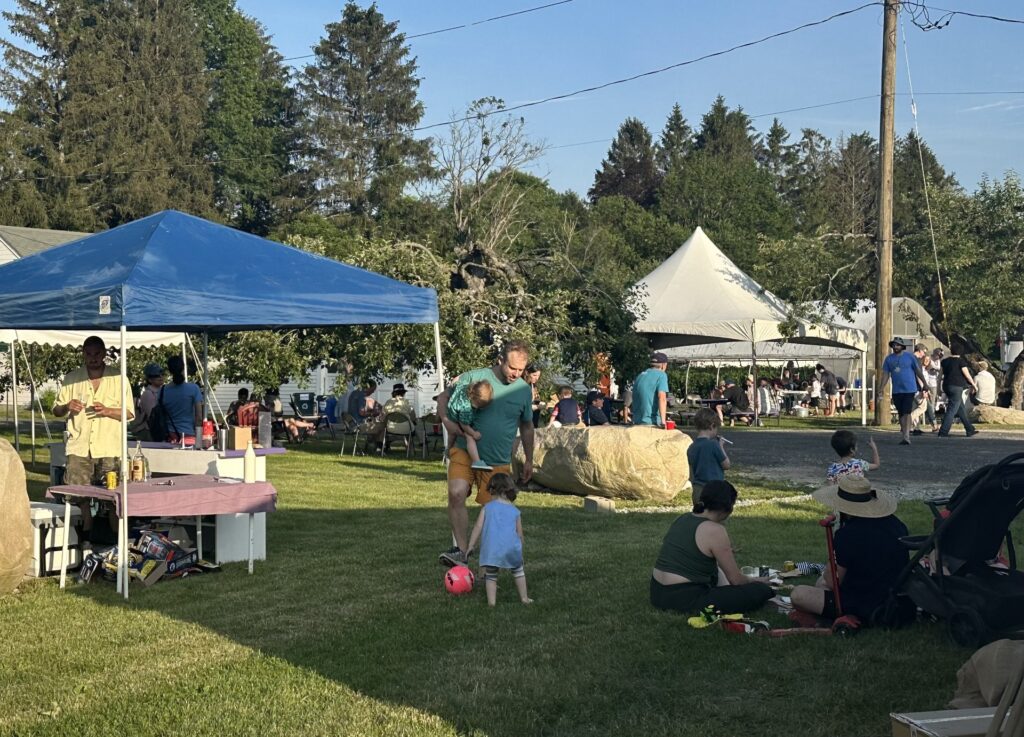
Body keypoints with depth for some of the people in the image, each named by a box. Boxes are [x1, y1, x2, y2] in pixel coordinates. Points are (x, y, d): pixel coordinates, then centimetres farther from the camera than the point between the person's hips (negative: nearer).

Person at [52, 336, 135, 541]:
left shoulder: (118, 378, 6)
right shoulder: (72, 378, 10)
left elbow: (129, 413, 5)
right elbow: (56, 410, 14)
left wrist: (108, 411, -13)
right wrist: (67, 407, -9)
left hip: (109, 448, -1)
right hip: (79, 447, 1)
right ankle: (86, 537, 9)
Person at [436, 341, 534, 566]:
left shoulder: (524, 390, 2)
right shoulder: (474, 377, -8)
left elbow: (526, 426, 16)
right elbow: (444, 397, 3)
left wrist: (529, 460, 19)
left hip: (499, 462, 2)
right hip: (465, 452, -2)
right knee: (456, 494, -24)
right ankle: (460, 550, -14)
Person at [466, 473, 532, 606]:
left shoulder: (487, 508, 10)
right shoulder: (515, 511, 15)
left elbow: (478, 527, 4)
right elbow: (519, 534, 15)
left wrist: (471, 546, 7)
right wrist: (519, 549, 29)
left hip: (491, 548, -1)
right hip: (512, 546, 2)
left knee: (491, 575, 13)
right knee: (518, 571, 22)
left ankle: (491, 600, 2)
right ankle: (524, 598, 25)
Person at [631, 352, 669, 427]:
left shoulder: (640, 375, 17)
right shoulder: (661, 375, -4)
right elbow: (662, 397, -18)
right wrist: (663, 421, -24)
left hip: (637, 421, 7)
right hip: (652, 422, -7)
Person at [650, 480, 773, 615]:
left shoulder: (681, 519, 11)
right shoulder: (714, 530, -14)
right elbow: (735, 579, -7)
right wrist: (754, 581, 16)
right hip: (684, 600, -9)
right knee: (762, 591, -8)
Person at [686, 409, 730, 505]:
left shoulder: (691, 448, 5)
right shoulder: (713, 444, -14)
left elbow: (691, 476, 11)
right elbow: (726, 465, -5)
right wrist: (721, 447, 5)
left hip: (697, 491, 7)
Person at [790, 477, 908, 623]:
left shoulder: (847, 534, -24)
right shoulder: (896, 523, -2)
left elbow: (833, 582, -14)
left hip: (866, 611, -8)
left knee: (798, 595, -9)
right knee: (821, 582, 24)